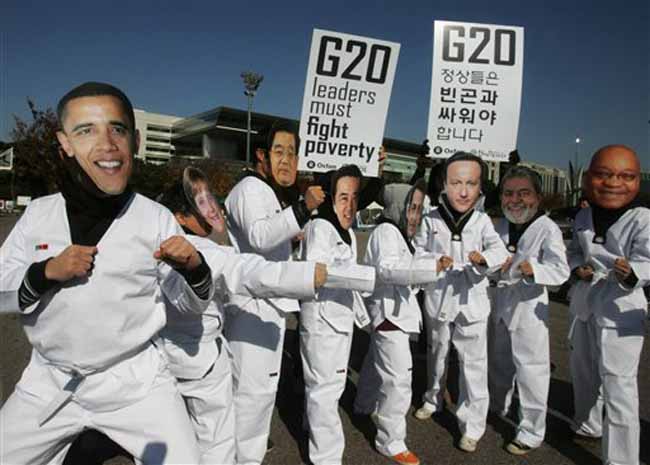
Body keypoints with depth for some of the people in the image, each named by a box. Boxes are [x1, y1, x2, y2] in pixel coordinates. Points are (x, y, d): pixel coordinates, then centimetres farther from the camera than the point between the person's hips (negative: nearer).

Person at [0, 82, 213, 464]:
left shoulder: (157, 218, -9)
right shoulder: (38, 214, -4)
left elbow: (192, 304, -3)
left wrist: (194, 269, -23)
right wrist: (44, 274, -18)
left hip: (134, 379, -2)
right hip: (49, 381, 3)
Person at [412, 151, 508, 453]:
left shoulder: (482, 221, -8)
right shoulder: (431, 219, -6)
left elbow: (499, 250, -17)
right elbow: (417, 253, 1)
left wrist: (484, 258, -39)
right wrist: (435, 262, -19)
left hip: (471, 300, -1)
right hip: (438, 297, 2)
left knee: (474, 363, 3)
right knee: (436, 354, 22)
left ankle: (472, 424, 18)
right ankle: (433, 398, 46)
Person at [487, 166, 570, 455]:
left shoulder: (547, 229, -15)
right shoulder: (501, 226, 4)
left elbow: (561, 271, -24)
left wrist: (533, 269, -41)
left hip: (529, 304, -6)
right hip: (500, 301, 7)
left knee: (530, 369, 0)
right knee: (498, 360, 22)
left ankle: (531, 433, 16)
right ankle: (497, 408, 46)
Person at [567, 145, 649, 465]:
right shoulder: (582, 216, 1)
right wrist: (577, 268, -6)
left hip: (620, 309, -7)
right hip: (584, 304, 7)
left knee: (618, 386, -4)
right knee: (583, 372, 23)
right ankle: (587, 426, 47)